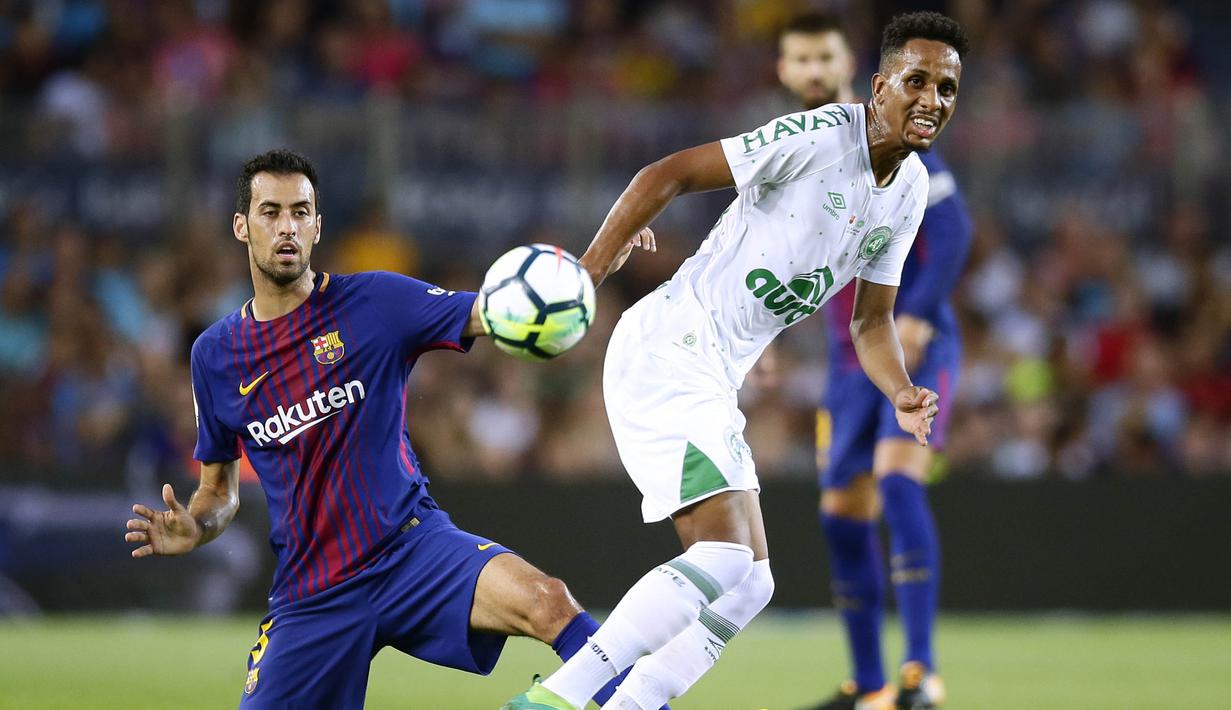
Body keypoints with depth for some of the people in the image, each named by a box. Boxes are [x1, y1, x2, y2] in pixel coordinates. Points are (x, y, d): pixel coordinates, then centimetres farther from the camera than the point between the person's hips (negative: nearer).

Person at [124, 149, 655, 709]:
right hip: (309, 594, 3)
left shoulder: (375, 301, -2)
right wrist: (192, 530, -7)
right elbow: (219, 489, 16)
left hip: (412, 547, -3)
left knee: (547, 602, -29)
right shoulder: (215, 354, 6)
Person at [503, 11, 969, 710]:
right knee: (724, 554, -22)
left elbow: (871, 318, 17)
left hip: (718, 381, 9)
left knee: (750, 584, 9)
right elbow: (666, 175, -16)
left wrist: (902, 393, -3)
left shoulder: (910, 191, 9)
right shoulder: (821, 136, -16)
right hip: (667, 353, -9)